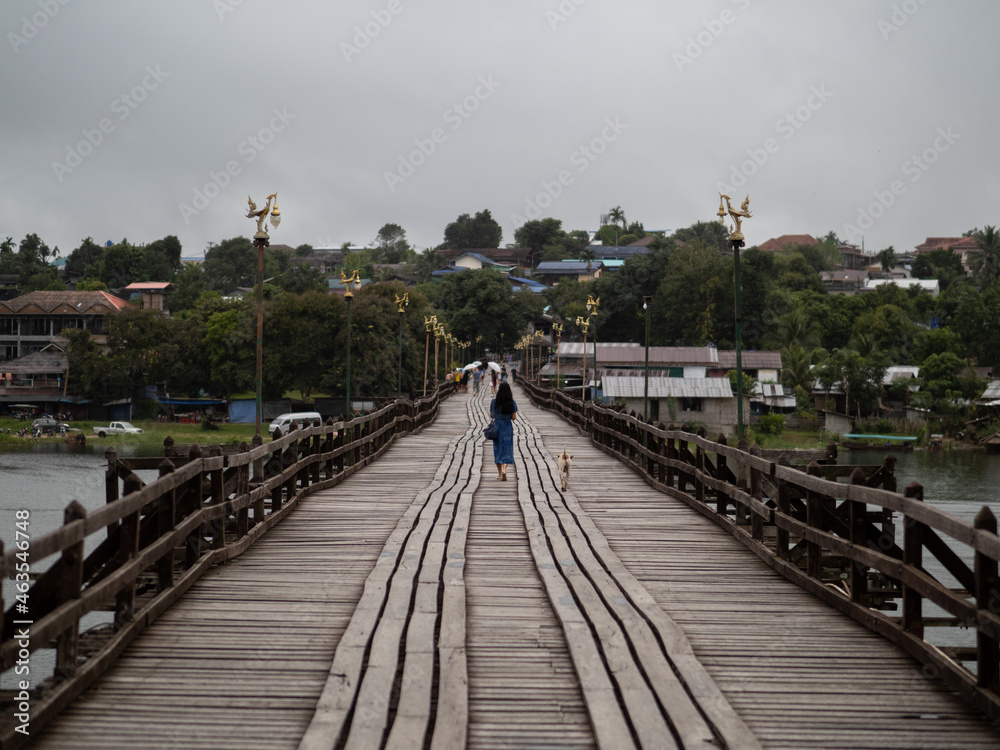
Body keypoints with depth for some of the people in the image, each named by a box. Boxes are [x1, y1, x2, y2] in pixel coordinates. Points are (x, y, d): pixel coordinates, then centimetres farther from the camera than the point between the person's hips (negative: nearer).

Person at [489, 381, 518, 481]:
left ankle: (500, 473, 16)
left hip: (496, 427, 1)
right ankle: (504, 469, -19)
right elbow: (513, 417, -6)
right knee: (507, 450, 4)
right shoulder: (512, 403, -7)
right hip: (508, 427, -1)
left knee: (497, 450, 12)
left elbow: (491, 415, 0)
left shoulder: (494, 402, -6)